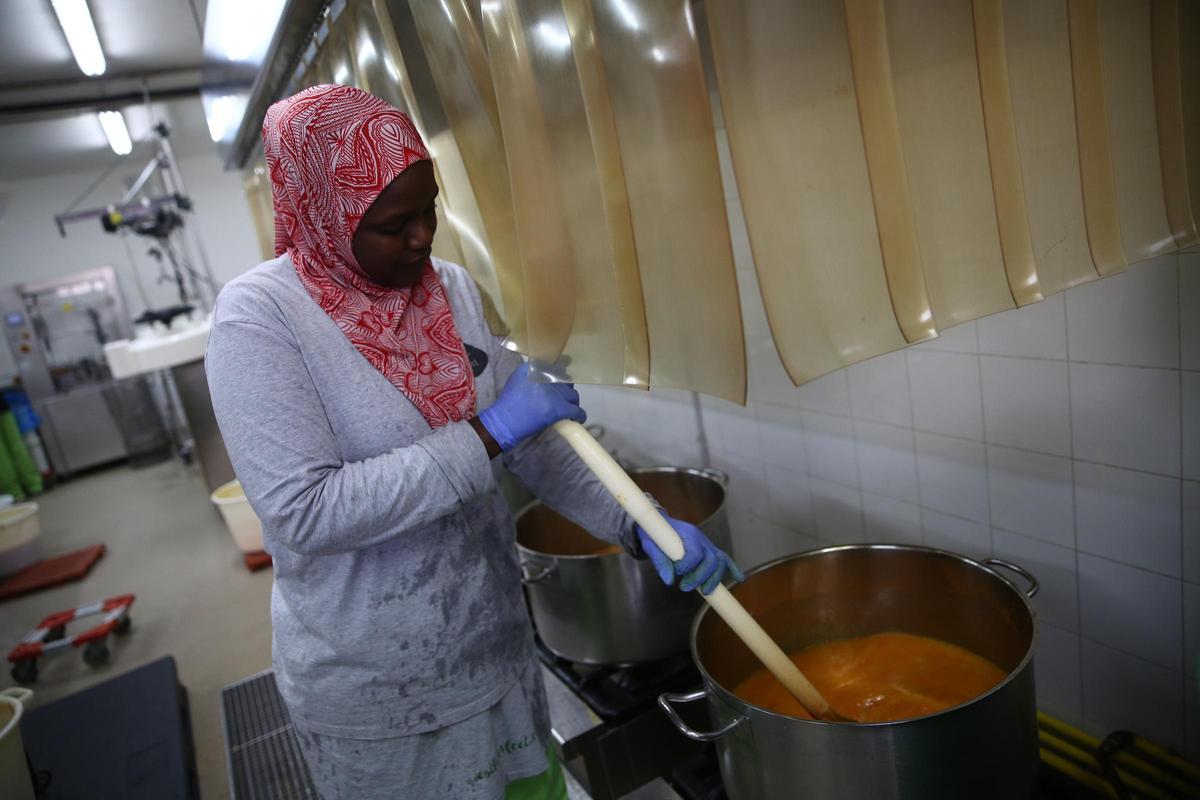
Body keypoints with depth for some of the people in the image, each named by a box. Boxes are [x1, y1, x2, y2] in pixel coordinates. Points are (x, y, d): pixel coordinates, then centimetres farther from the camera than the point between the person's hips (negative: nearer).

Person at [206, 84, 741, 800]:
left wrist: (637, 525, -11)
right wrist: (487, 435, -26)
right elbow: (304, 512, -25)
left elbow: (533, 443, 2)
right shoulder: (259, 316, -17)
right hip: (373, 685, -5)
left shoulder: (454, 289, -1)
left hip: (495, 639, 5)